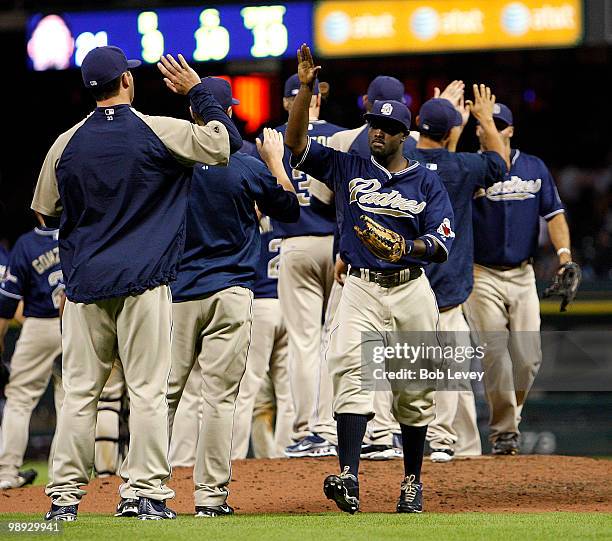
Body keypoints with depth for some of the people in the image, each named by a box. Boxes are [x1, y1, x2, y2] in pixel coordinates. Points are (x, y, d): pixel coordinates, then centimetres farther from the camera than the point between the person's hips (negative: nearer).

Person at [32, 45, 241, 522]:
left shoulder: (66, 144, 4)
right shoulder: (159, 133, -5)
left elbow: (47, 212, 14)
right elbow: (227, 143, 3)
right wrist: (197, 91, 12)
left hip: (85, 284, 3)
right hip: (143, 283, -2)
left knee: (80, 391, 5)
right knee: (148, 389, 0)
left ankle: (65, 496, 3)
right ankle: (150, 495, -3)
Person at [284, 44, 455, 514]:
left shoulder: (427, 182, 6)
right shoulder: (347, 168, 9)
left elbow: (443, 244, -2)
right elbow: (295, 141, 0)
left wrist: (409, 248, -23)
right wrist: (307, 88, -12)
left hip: (411, 290, 1)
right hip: (361, 288, -1)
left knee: (415, 391, 5)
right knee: (352, 375, -19)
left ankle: (412, 483, 18)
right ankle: (349, 478, -29)